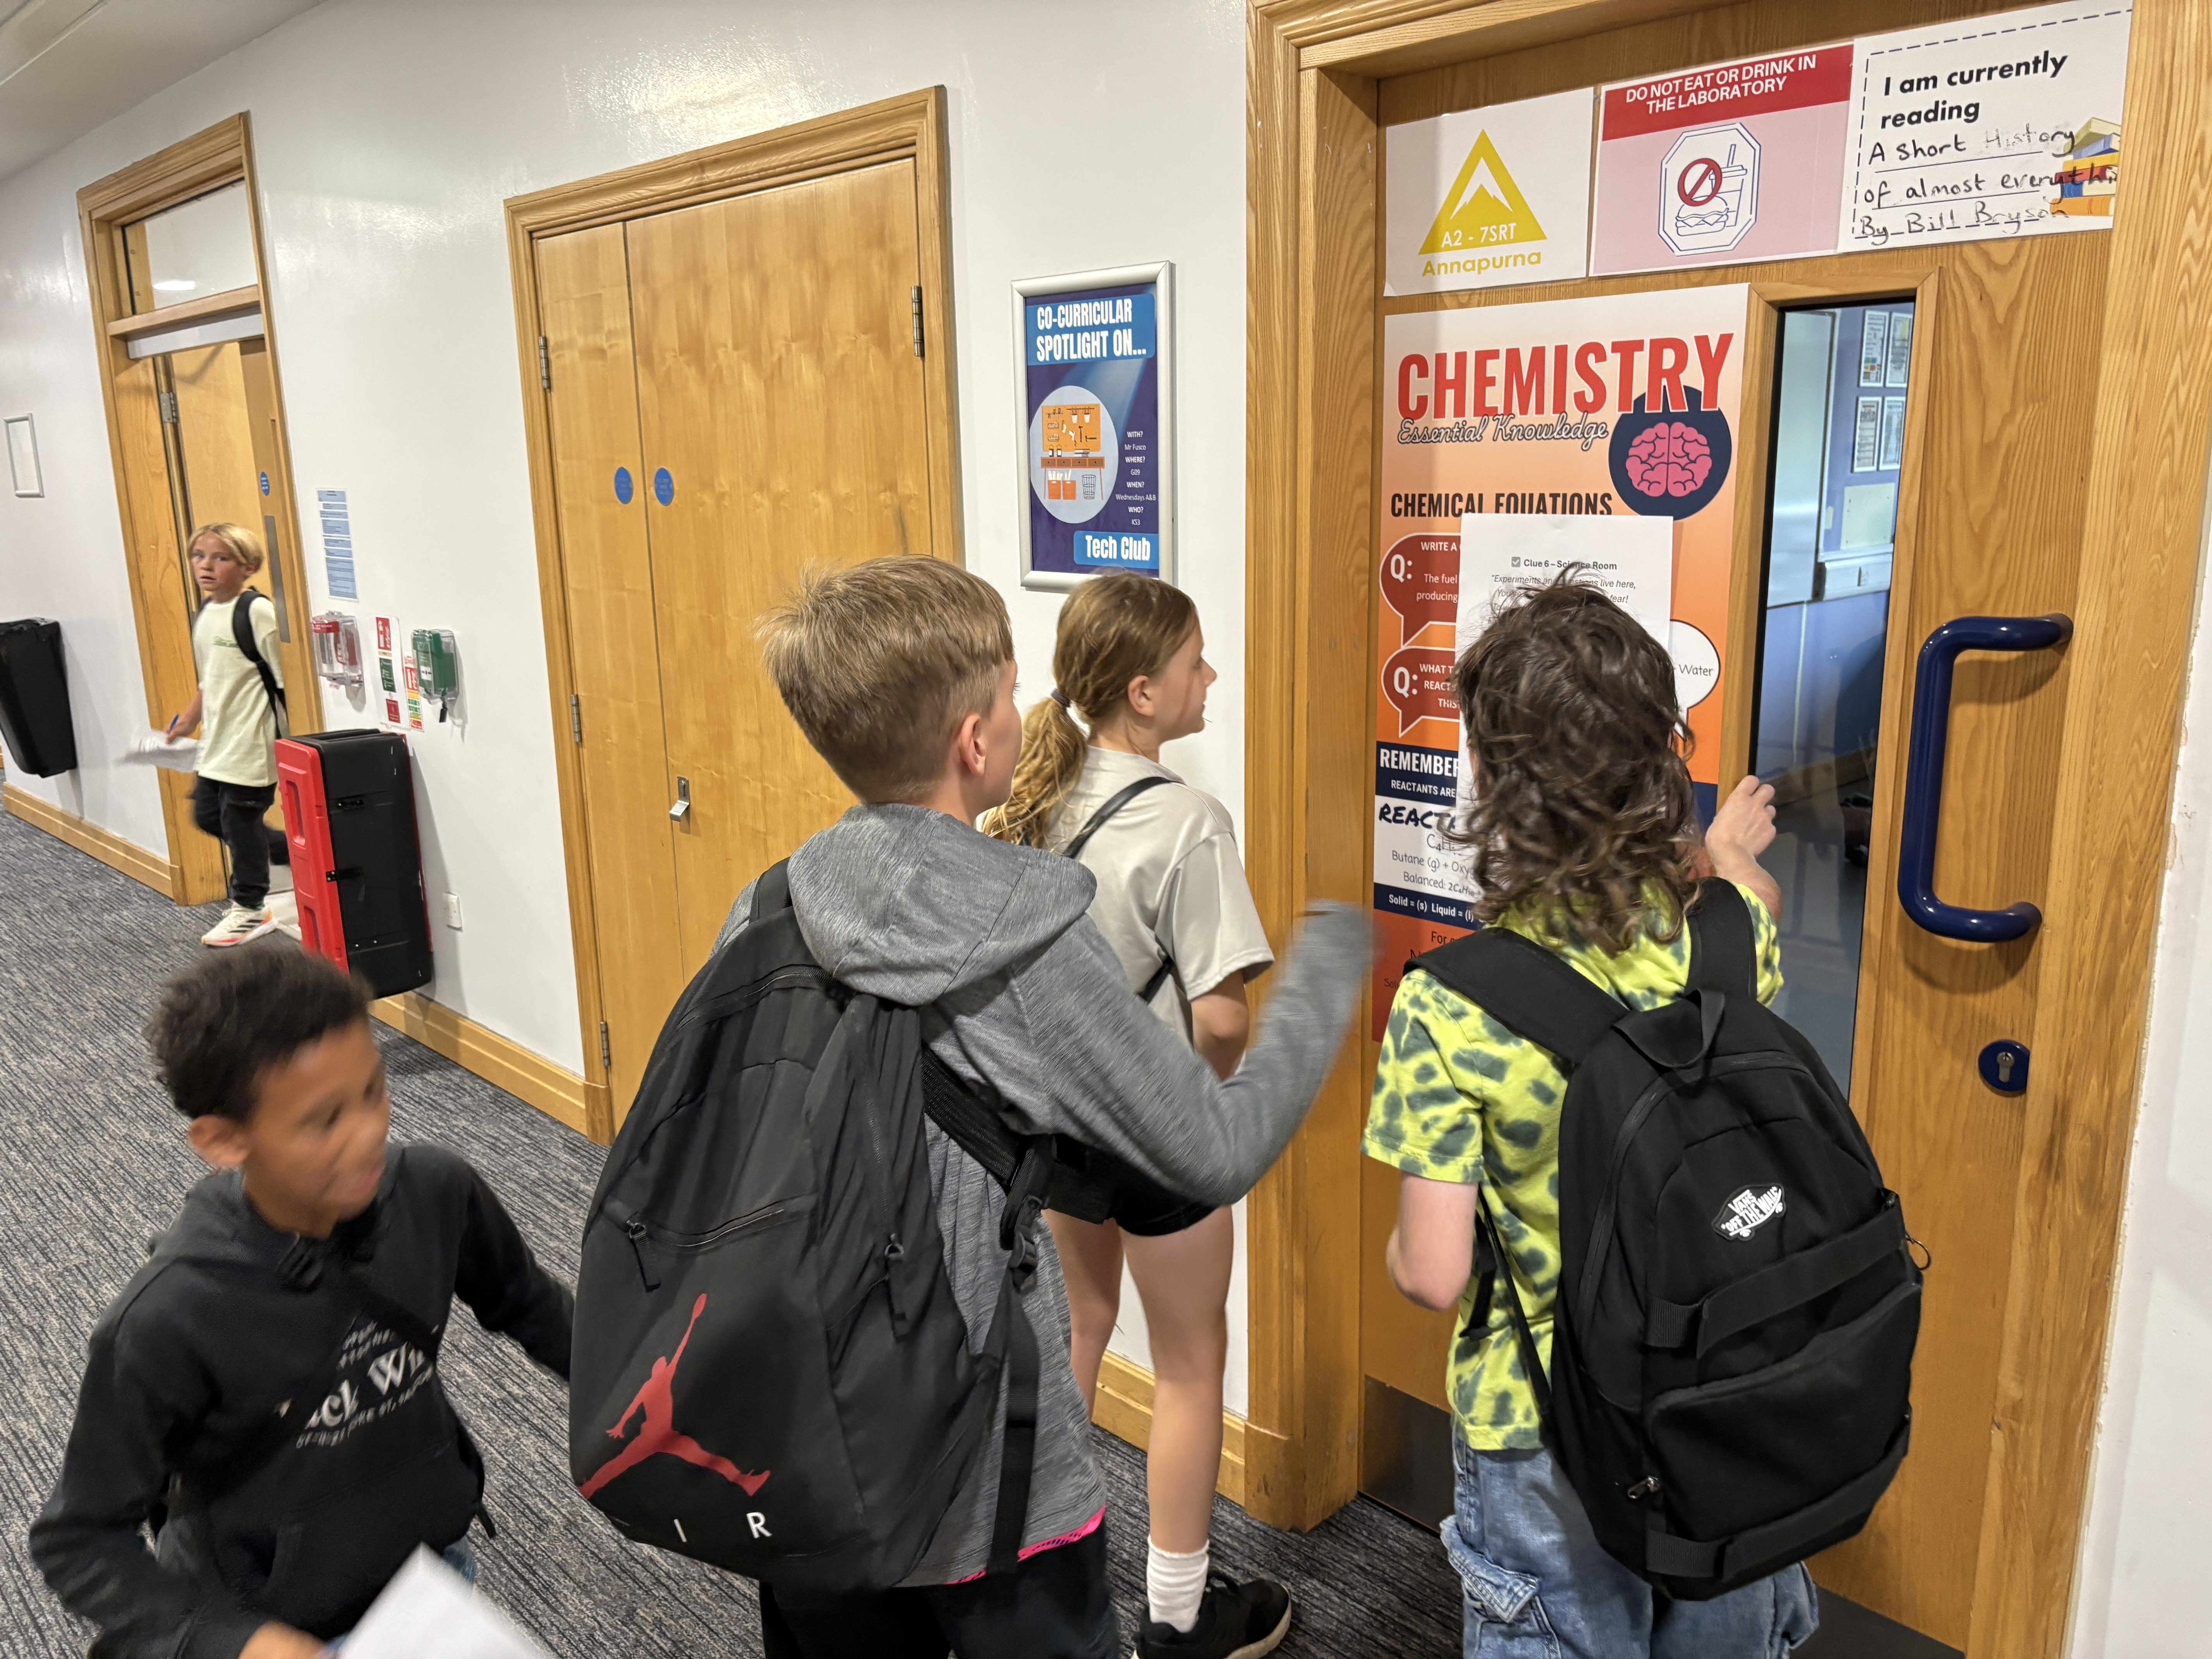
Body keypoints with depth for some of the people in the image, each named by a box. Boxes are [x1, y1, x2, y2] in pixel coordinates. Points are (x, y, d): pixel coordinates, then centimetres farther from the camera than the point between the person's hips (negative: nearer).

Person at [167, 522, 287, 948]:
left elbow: (284, 676, -17)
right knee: (206, 814, 15)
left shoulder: (257, 612, -16)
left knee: (240, 821, 0)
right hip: (217, 741, 9)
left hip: (251, 742, -9)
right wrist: (189, 719, 23)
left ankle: (249, 909, 15)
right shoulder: (204, 613, 10)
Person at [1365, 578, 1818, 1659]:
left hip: (1541, 1434, -3)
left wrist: (1403, 1242, 2)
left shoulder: (1446, 1008, -25)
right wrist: (1728, 852, 37)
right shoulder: (1732, 936, -14)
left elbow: (1433, 1277, -22)